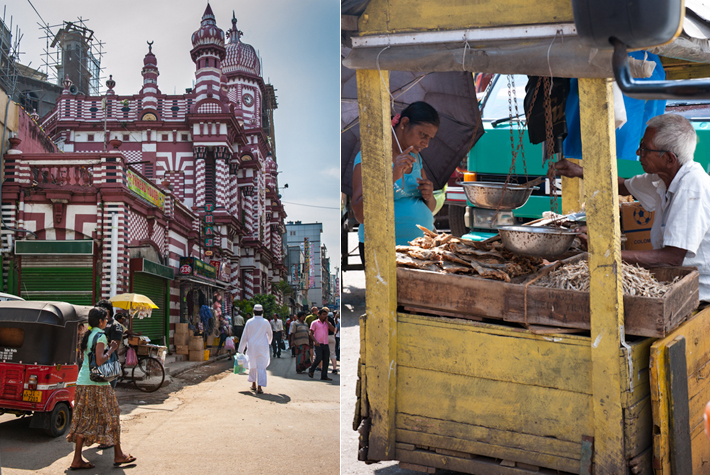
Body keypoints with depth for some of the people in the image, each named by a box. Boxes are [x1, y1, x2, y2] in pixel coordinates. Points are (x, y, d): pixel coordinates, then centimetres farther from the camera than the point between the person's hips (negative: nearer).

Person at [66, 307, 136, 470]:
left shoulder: (88, 335, 14)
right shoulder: (100, 336, -12)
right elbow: (99, 361, -21)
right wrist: (111, 350, -7)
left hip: (83, 382, 8)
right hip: (97, 383, -8)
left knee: (84, 420, 9)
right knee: (111, 416, 4)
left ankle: (77, 459, 8)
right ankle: (118, 455, 12)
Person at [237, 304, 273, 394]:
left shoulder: (249, 322, -2)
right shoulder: (265, 322, -3)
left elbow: (244, 337, 1)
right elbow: (270, 335, 12)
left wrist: (241, 349, 8)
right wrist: (269, 342, 34)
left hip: (251, 347, 2)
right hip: (263, 347, -2)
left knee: (252, 365, 18)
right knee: (261, 366, -2)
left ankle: (253, 385, 27)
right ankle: (259, 387, -11)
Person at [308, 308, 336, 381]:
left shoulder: (327, 323, 16)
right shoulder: (315, 323, 5)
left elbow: (333, 329, -2)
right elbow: (311, 334, 1)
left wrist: (326, 321, 0)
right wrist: (315, 341, -15)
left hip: (325, 344, 5)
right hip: (318, 344, -4)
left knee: (326, 360, 0)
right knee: (319, 358, -16)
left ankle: (324, 376, 5)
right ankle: (311, 370, 7)